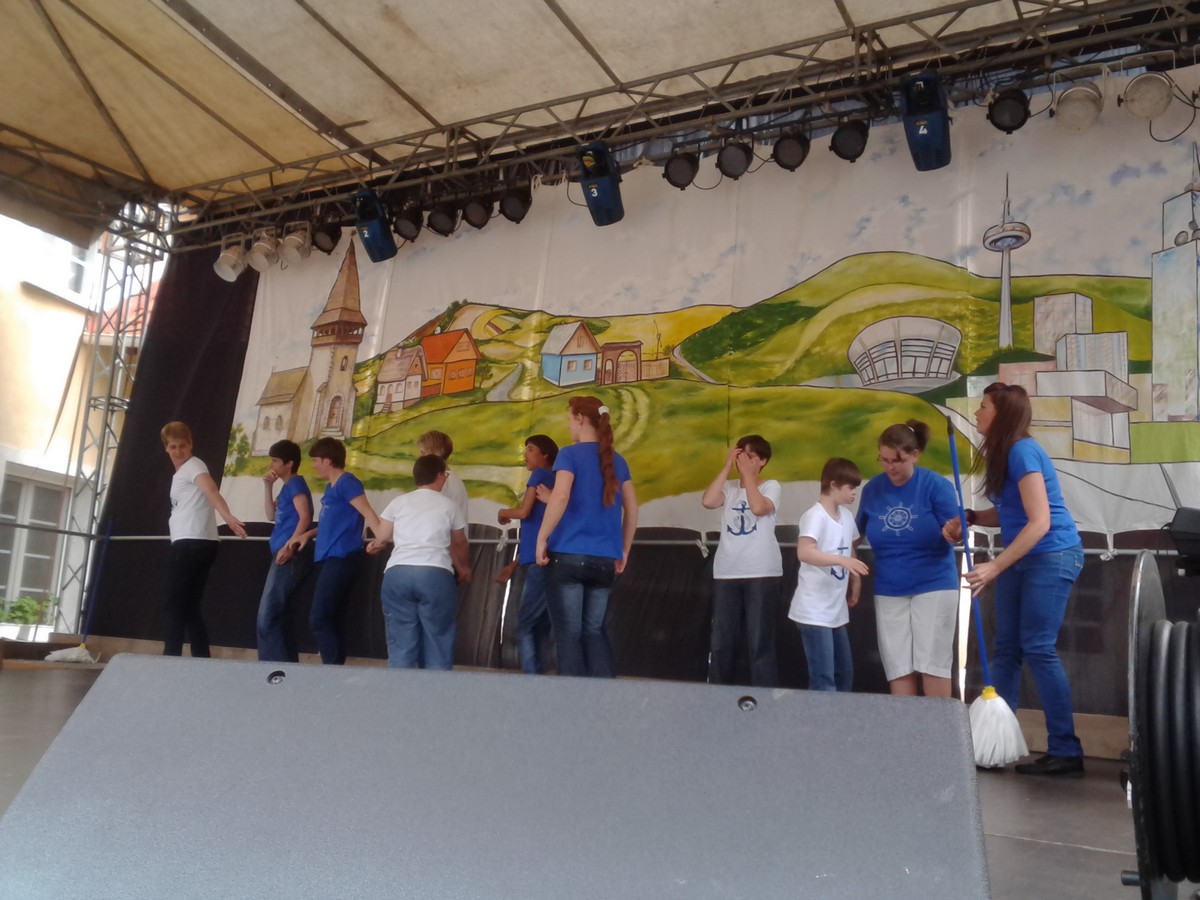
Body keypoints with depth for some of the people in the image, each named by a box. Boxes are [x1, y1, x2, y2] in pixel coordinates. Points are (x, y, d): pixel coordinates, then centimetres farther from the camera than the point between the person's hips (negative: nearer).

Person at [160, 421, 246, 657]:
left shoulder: (193, 465, -4)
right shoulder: (181, 473, 26)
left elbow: (212, 491, -24)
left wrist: (228, 517, -41)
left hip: (192, 544, -9)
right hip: (193, 545, 9)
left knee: (173, 605, -7)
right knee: (189, 607, 9)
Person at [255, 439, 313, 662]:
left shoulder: (296, 483, -7)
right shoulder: (287, 487, 20)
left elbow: (305, 517, -18)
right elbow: (272, 516, 22)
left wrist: (290, 546, -24)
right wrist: (268, 487, 13)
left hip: (290, 557, -10)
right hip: (285, 557, 10)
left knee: (267, 618, -9)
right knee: (280, 617, 12)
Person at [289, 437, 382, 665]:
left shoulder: (347, 482, -10)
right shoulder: (331, 487, 18)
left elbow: (367, 513, -22)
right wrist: (308, 534, 18)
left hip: (341, 559, -10)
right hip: (331, 559, 10)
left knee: (319, 620, -11)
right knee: (330, 622, 10)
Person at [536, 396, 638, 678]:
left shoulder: (570, 454, -4)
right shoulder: (618, 461, 12)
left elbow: (560, 498, -17)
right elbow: (632, 509, 13)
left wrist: (541, 538, -9)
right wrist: (624, 551, 20)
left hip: (568, 555, -5)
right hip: (605, 559, 5)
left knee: (568, 633, 2)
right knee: (594, 630, 13)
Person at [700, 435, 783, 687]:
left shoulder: (771, 486, 1)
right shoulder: (729, 488, 10)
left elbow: (758, 507, -19)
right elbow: (707, 501, -9)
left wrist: (746, 472, -11)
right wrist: (727, 467, -6)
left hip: (762, 575, -4)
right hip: (726, 574, 4)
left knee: (760, 644, -1)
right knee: (721, 643, 9)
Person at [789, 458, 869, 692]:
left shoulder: (847, 515, 9)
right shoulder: (815, 516, -17)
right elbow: (804, 552, -32)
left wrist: (855, 584, 19)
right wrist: (842, 560, -39)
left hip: (837, 610, 9)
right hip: (814, 611, -9)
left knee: (845, 673, 16)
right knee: (823, 679, -9)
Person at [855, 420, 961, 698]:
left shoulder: (935, 485, -10)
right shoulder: (872, 489, 1)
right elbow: (857, 533, 12)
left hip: (934, 585, -3)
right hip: (889, 591, 4)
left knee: (932, 665, -2)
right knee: (898, 668, 5)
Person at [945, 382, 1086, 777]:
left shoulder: (1023, 451, -19)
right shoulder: (1001, 453, 10)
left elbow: (1039, 522, -24)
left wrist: (994, 567, -26)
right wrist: (970, 517, 1)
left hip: (1051, 557, -9)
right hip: (1021, 559, 9)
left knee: (1038, 648, -10)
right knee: (1005, 648, 8)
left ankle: (1066, 751, -2)